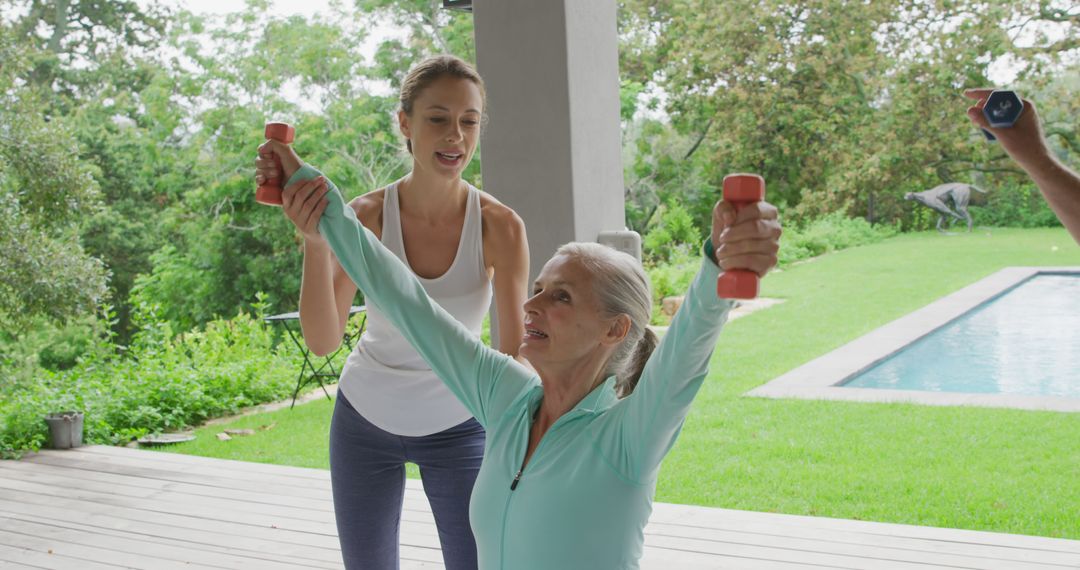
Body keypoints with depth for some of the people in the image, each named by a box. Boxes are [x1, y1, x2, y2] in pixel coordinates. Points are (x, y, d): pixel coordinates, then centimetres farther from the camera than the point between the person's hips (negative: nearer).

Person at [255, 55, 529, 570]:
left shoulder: (499, 226, -20)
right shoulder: (366, 215, -18)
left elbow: (516, 354, -23)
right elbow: (322, 341, -26)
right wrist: (315, 241, -42)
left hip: (455, 425, -1)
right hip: (366, 419, 1)